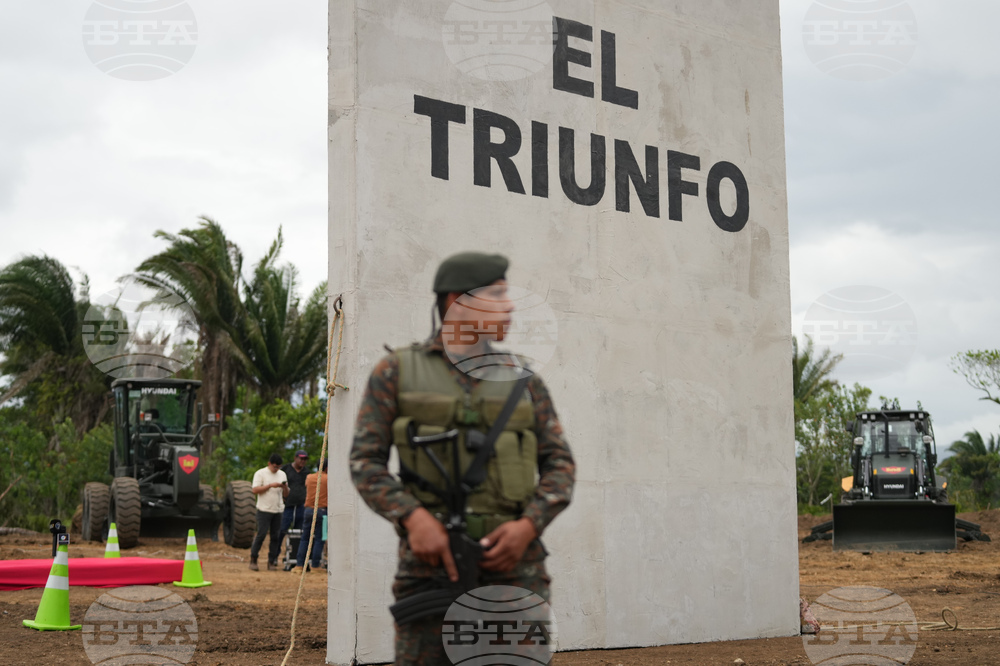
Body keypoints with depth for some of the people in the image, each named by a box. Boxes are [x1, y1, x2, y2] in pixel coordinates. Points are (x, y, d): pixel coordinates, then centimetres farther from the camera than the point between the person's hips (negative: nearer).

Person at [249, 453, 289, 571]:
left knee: (275, 537, 3)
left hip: (278, 510, 5)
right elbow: (255, 490, -10)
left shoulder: (282, 474, 15)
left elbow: (286, 495, 16)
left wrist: (285, 487, -6)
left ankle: (271, 562, 8)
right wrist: (270, 485, -16)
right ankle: (253, 560, 2)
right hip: (264, 510, -5)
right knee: (261, 534, -8)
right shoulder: (260, 473, 0)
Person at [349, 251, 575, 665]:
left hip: (512, 559, 2)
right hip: (433, 557, -1)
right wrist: (413, 518, -14)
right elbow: (366, 461, 2)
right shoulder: (397, 372, 6)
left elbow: (559, 465, 10)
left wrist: (528, 526, -8)